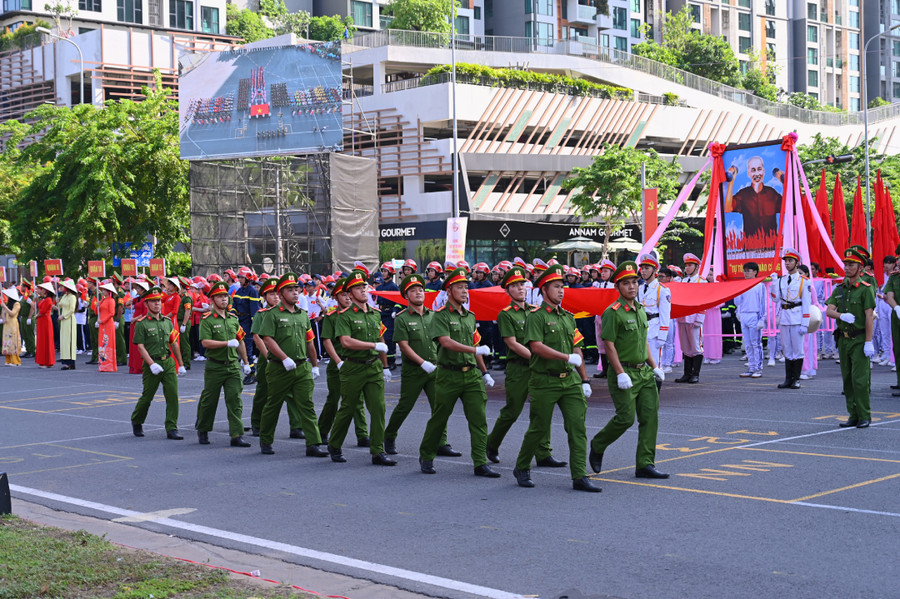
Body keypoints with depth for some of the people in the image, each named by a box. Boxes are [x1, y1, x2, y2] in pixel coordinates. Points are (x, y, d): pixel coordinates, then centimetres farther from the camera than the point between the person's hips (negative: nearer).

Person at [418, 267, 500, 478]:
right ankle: (426, 457, 23)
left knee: (479, 419, -4)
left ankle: (480, 463, -3)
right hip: (449, 374, -5)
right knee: (439, 419, 5)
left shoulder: (470, 316, 14)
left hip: (471, 374, 5)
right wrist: (477, 350, -26)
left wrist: (484, 372, 20)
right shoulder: (441, 315, -7)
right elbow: (446, 342, -21)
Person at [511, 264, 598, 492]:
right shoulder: (536, 316, -7)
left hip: (570, 380, 6)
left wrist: (585, 380, 15)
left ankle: (579, 476, -4)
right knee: (539, 429, 3)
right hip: (544, 381, -6)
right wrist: (568, 357, -23)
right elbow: (536, 346, -20)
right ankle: (521, 469, 23)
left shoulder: (568, 317, 15)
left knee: (577, 426, -5)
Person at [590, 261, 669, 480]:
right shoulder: (613, 312, -11)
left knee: (650, 416, 1)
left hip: (644, 372, 7)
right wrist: (620, 373, -19)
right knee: (626, 418, -9)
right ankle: (597, 446, 16)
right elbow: (609, 345, -14)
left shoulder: (640, 309, 14)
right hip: (624, 373, -7)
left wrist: (654, 366, 18)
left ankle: (645, 464, 5)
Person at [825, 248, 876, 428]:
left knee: (860, 380, -8)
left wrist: (868, 342, -18)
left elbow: (869, 316, -13)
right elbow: (829, 311, 4)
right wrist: (842, 315, -18)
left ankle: (865, 416, 1)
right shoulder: (839, 289, 11)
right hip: (843, 338, 6)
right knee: (847, 379, 8)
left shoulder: (865, 289, -7)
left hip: (859, 340, -6)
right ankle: (853, 416, 15)